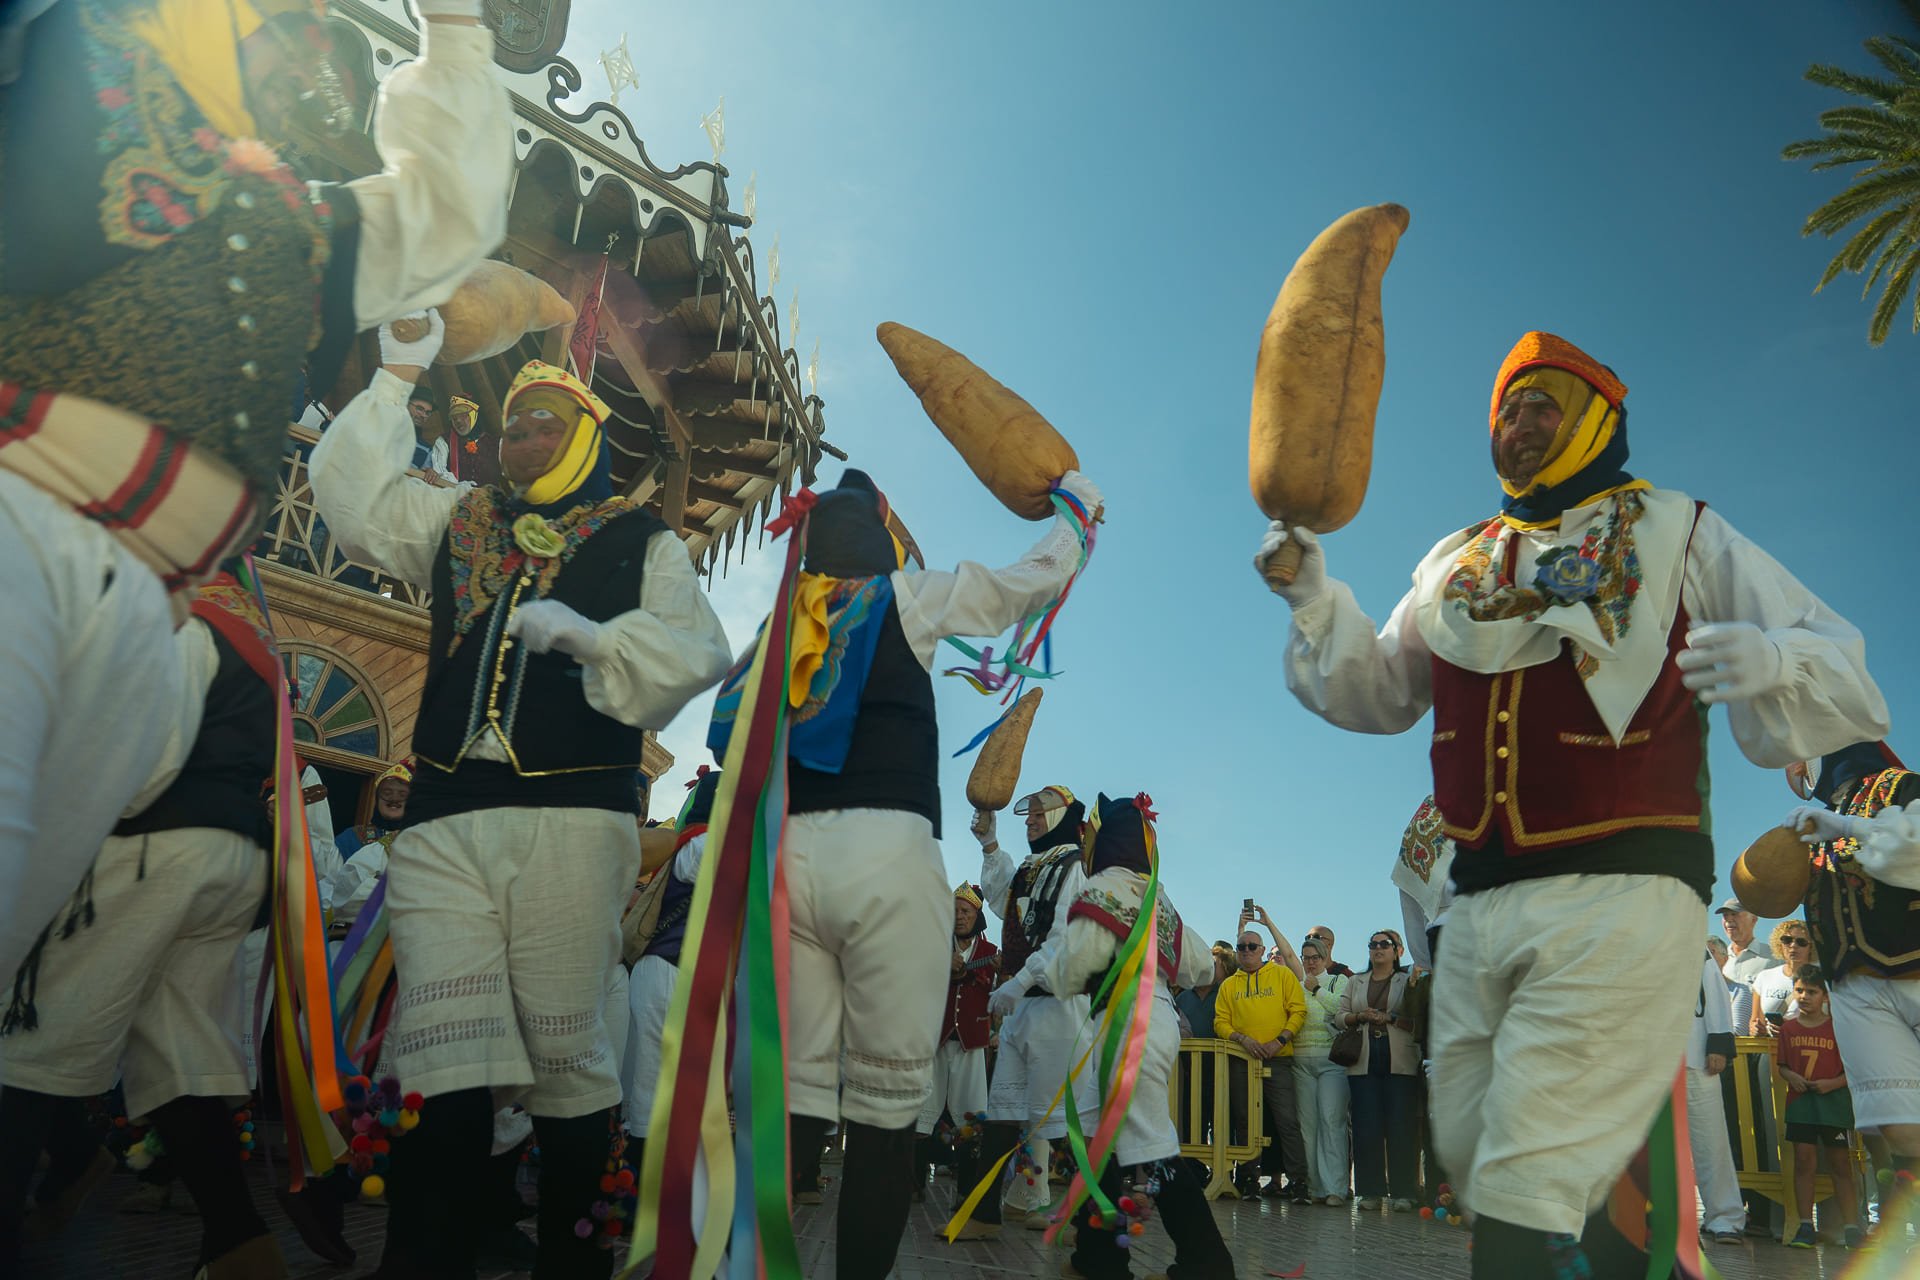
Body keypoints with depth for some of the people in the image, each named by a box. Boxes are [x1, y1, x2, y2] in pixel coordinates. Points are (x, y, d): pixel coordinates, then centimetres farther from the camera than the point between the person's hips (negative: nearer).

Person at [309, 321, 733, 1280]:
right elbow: (351, 499, 19)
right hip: (444, 822, 3)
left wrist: (590, 633, -15)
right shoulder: (454, 523, 25)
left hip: (571, 816, -3)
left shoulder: (640, 542, 12)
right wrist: (394, 380, 15)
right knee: (446, 1059, -5)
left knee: (567, 1051, -1)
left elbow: (700, 651, 0)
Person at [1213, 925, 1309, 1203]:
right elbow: (1220, 1022, 6)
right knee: (1245, 1122, 7)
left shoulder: (1282, 974, 6)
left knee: (1287, 1120, -9)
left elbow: (1298, 1011, -1)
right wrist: (1242, 1039, -11)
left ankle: (1298, 1180, -4)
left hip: (1278, 1060, -3)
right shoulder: (1229, 985, 12)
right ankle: (1250, 1179, 15)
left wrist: (1279, 1040, -12)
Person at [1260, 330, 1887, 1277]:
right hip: (1481, 903, 5)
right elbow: (1381, 694, 17)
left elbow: (1844, 671, 4)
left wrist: (1771, 660, -20)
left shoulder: (1679, 535, 7)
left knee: (1529, 1182, -11)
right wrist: (1314, 600, 2)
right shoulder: (1456, 562, 19)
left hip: (1619, 889, -5)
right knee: (1469, 1155, 12)